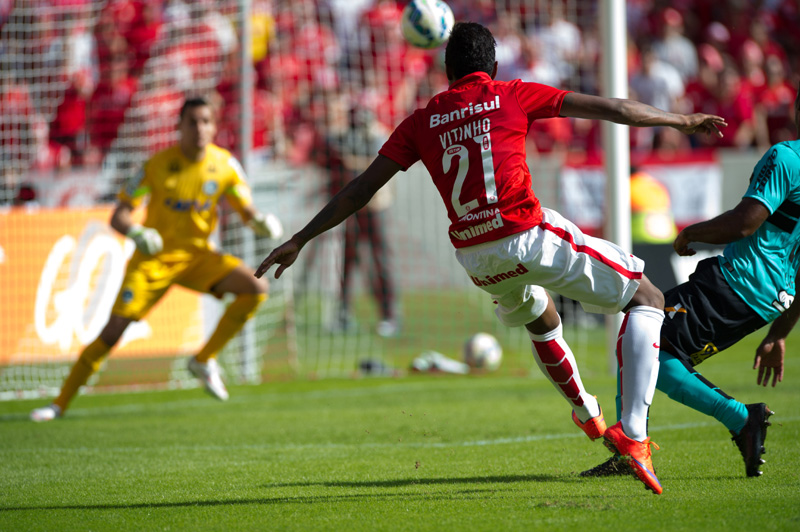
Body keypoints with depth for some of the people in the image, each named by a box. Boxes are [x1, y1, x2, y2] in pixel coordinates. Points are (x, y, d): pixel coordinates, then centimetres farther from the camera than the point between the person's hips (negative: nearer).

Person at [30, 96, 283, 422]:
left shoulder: (224, 164, -4)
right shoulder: (158, 165, -12)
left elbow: (246, 211, 3)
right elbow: (118, 216, -11)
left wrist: (260, 222, -21)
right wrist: (136, 232, -34)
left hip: (197, 255, 3)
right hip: (153, 258, -3)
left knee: (256, 288, -18)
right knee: (114, 330, -14)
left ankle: (203, 361, -3)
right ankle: (60, 404, -3)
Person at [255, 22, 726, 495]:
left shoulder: (423, 121, 12)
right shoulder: (513, 96, 5)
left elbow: (361, 189, 10)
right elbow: (611, 109, 7)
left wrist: (300, 240, 18)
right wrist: (683, 121, 19)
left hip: (475, 257, 5)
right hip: (528, 234, -4)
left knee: (542, 320, 36)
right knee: (647, 300, 7)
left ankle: (588, 417, 53)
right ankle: (633, 434, -8)